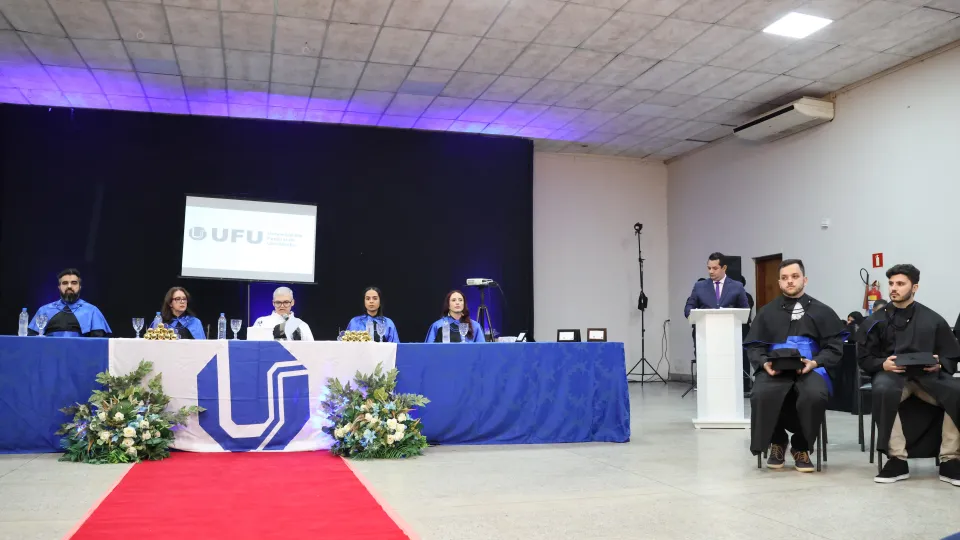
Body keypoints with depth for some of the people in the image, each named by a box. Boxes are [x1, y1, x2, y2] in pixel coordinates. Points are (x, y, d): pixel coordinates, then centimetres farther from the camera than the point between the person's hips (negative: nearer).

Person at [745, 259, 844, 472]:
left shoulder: (822, 311, 16)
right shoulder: (767, 312, 19)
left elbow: (834, 347, 7)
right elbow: (754, 345, 12)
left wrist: (815, 362, -13)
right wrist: (765, 363, -10)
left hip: (810, 369, 0)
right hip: (775, 369, 1)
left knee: (815, 396, -36)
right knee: (762, 395, -33)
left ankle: (801, 447, -5)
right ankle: (777, 441, 0)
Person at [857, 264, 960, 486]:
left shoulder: (933, 319, 12)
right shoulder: (877, 320, 11)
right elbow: (865, 358, 11)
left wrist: (939, 365, -11)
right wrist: (883, 364, -11)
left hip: (928, 375, 1)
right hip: (892, 374, -1)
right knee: (883, 390, -38)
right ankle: (897, 460, -30)